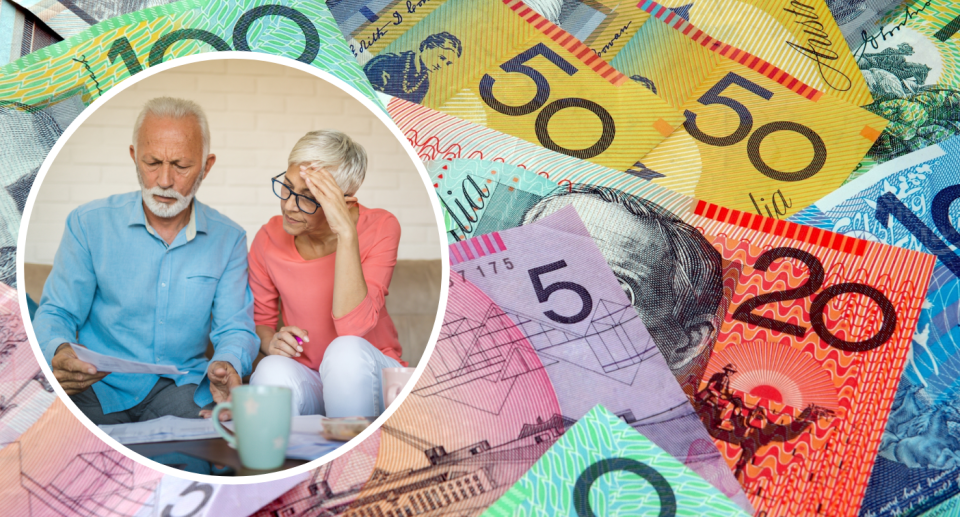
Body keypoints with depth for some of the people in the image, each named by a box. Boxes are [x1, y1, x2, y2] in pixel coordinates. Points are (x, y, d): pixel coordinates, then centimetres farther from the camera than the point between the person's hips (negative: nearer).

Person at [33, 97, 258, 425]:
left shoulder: (228, 239, 5)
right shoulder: (89, 224, 2)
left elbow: (234, 328, 2)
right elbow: (55, 313, 2)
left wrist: (227, 365, -23)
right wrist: (58, 354, -23)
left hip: (181, 385, 1)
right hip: (98, 384, 0)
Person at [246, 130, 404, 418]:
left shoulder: (380, 228, -13)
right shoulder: (269, 238, -5)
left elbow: (353, 327, -26)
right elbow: (261, 320, 10)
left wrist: (346, 233, -32)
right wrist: (270, 341, -15)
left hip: (366, 379, 0)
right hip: (304, 380, 1)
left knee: (346, 351, -35)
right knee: (272, 370, -33)